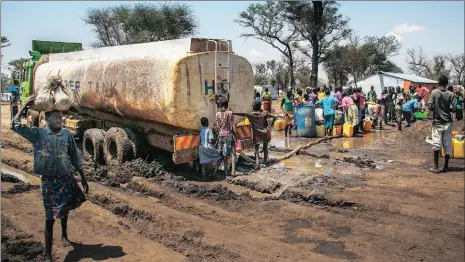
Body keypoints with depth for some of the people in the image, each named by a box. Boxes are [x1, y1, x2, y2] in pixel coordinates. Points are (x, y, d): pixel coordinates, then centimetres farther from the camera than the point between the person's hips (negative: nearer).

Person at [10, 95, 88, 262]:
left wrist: (83, 178, 6)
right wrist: (25, 105, -12)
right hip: (48, 180, -2)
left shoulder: (67, 134, -3)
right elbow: (15, 125, -12)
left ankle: (64, 235, 49)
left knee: (64, 210, 22)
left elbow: (75, 157, 3)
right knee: (50, 217, 0)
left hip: (66, 178, 2)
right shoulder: (38, 134, -5)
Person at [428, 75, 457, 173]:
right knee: (447, 144, 9)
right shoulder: (451, 94, -3)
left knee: (436, 144, -2)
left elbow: (430, 106, -10)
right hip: (447, 122, 2)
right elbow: (454, 108, -8)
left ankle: (436, 167, -5)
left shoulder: (434, 92, -6)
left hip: (437, 122, -1)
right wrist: (447, 109, 12)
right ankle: (446, 167, 16)